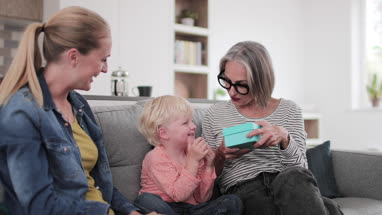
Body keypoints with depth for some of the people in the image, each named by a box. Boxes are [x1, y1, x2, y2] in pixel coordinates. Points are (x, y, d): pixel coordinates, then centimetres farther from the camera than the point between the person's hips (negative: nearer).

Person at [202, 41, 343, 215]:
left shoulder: (288, 110, 8)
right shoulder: (215, 114, 9)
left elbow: (299, 170, -1)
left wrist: (284, 137, -19)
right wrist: (220, 155, -9)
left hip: (286, 186, 3)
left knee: (294, 177, -36)